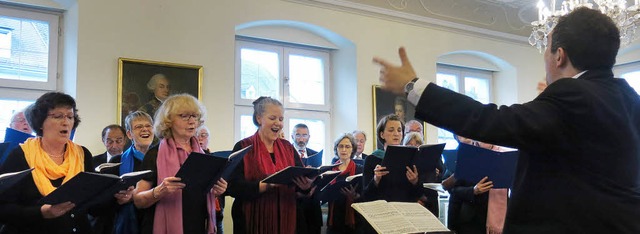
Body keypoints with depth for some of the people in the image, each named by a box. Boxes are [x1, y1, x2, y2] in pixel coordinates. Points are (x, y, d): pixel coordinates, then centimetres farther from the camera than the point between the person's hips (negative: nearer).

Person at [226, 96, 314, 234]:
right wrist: (267, 185, -28)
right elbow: (234, 187, -15)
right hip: (253, 222, -4)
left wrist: (306, 184, -20)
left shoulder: (287, 147, 8)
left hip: (285, 220, 4)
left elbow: (302, 176, 3)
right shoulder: (243, 147, -6)